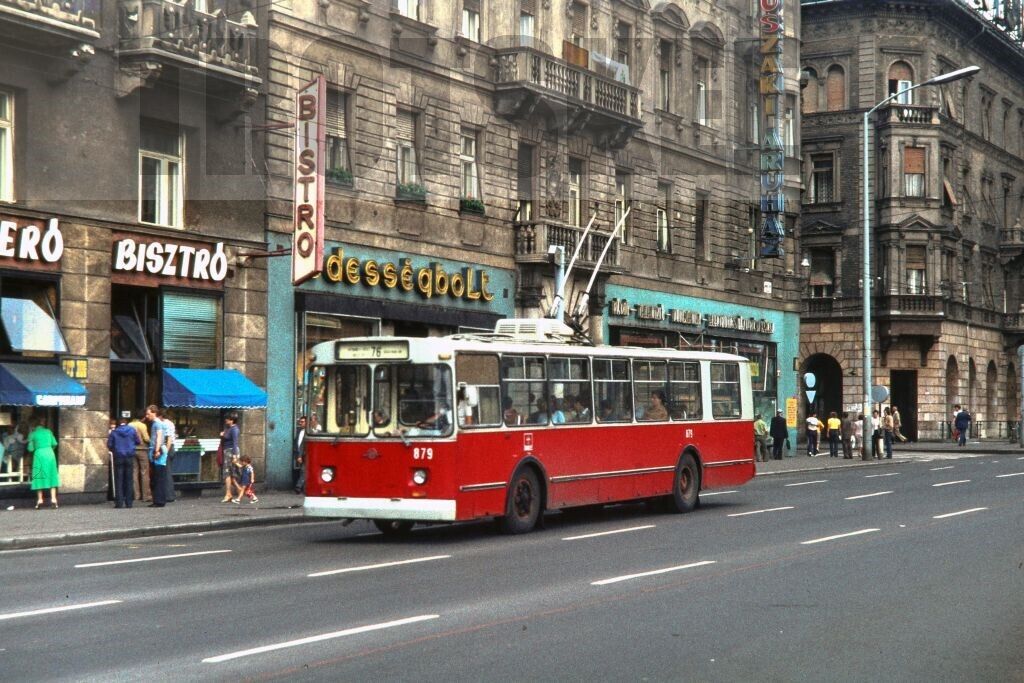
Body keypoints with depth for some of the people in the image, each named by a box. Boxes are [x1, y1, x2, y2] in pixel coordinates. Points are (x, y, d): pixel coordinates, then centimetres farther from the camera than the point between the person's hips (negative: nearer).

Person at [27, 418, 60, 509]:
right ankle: (53, 500, -4)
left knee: (39, 477, 8)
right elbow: (54, 443, 5)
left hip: (39, 454, -1)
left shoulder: (33, 434, 3)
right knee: (51, 476, 4)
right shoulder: (48, 431, 7)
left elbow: (30, 448, 4)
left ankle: (40, 500, 4)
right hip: (49, 454, 1)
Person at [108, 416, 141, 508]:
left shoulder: (114, 432, 0)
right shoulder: (132, 430, 1)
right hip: (130, 457, 1)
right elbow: (138, 441, 6)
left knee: (119, 480, 2)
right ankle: (129, 502, 3)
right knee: (129, 480, 6)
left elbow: (109, 445, 0)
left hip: (118, 457, -1)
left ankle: (119, 502, -3)